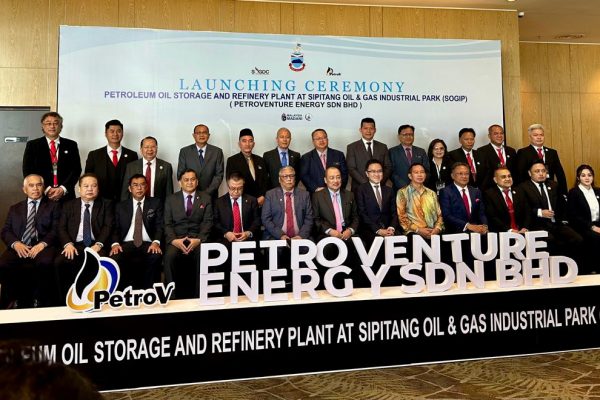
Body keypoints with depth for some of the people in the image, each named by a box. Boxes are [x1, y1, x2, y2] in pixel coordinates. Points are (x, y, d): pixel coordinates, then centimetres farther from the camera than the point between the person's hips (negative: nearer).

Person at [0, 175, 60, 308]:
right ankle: (18, 300, -6)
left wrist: (43, 244, -16)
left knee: (45, 263, -36)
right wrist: (16, 243, -8)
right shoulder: (14, 208, 26)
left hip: (42, 247, -3)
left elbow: (56, 230, 3)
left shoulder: (53, 206, 16)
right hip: (19, 247, 3)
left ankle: (40, 301, -14)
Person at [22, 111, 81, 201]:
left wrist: (63, 189, -11)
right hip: (40, 195, 0)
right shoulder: (32, 145, 6)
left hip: (65, 195, 0)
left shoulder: (71, 145, 8)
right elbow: (28, 171, 1)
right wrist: (46, 189, -11)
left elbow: (76, 169, 2)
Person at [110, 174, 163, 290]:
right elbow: (115, 228, 12)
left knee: (156, 256, -36)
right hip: (126, 244, 2)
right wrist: (115, 243, -10)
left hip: (148, 244, -1)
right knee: (115, 258, -32)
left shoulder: (156, 203, 13)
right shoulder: (120, 206, 18)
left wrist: (156, 242, -16)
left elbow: (160, 225, 4)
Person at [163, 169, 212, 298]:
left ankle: (199, 294, -20)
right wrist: (174, 240, -14)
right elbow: (167, 224, 6)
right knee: (169, 256, -31)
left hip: (198, 238, -1)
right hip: (176, 239, 1)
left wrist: (198, 239, -14)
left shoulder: (205, 198, 12)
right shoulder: (171, 199, 14)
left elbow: (207, 222, 3)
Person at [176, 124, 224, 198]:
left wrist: (207, 192, -12)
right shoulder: (184, 151, 3)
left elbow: (219, 175, -2)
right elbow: (180, 175, 2)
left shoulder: (217, 152, 2)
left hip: (210, 195, 0)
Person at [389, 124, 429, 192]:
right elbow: (392, 172, -3)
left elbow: (427, 171, 12)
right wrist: (405, 187, -13)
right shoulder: (392, 152, 5)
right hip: (400, 190, -2)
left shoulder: (421, 151, 16)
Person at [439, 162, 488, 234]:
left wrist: (484, 226, -9)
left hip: (476, 232, 4)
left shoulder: (476, 191, 17)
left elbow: (481, 213, 13)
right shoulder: (446, 192, 0)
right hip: (456, 233, -4)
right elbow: (447, 216, -10)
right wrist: (468, 226, -19)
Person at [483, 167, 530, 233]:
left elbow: (527, 213, 10)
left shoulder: (519, 192, 15)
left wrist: (525, 228, -8)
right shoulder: (489, 194, 0)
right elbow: (492, 217, -8)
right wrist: (509, 230, -17)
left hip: (521, 232, 4)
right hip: (500, 234, -4)